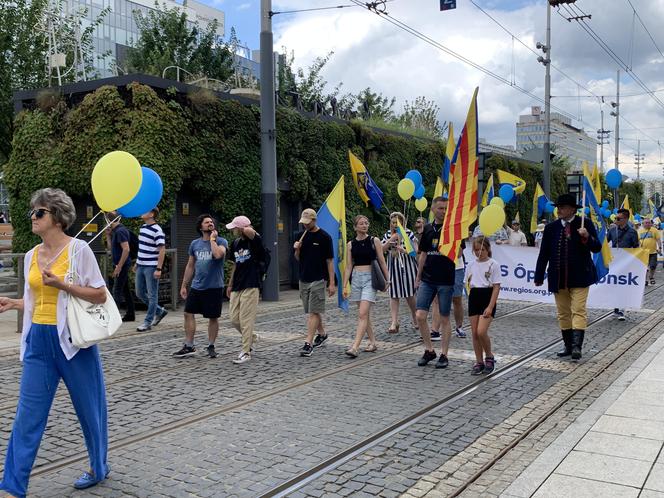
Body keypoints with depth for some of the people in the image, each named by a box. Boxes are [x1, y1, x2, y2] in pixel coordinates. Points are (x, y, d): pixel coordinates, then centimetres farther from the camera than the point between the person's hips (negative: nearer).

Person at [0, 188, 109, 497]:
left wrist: (61, 283, -20)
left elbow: (100, 295, -10)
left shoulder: (78, 249, -9)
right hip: (38, 340, 5)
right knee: (27, 415, 4)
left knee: (88, 408, 10)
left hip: (72, 338, -5)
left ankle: (99, 468, 32)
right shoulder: (32, 255, 9)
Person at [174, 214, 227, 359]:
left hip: (214, 287, -4)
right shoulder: (195, 243, 9)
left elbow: (218, 254, -27)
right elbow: (190, 266, 15)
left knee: (213, 317, 5)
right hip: (196, 287, 4)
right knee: (188, 314, 2)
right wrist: (184, 285, 13)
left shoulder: (221, 241, -4)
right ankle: (189, 347, 13)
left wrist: (212, 239, -13)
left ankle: (210, 346, 19)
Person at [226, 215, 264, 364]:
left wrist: (248, 229, -11)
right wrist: (230, 285, 20)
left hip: (251, 286, -7)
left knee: (246, 320, -6)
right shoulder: (235, 243, 10)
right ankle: (251, 337, 33)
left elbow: (249, 231, -34)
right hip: (237, 287, 7)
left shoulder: (254, 240, -11)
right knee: (234, 320, 9)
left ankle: (245, 352, 3)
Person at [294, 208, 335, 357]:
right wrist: (297, 250, -8)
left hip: (318, 280, -6)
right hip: (304, 279, 6)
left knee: (313, 312, -8)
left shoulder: (324, 237, -8)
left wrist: (332, 283, -11)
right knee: (312, 311, 15)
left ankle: (308, 343, -9)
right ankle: (322, 334, 33)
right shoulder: (301, 236, 8)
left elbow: (329, 261, -7)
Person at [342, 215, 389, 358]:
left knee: (362, 314, -14)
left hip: (370, 278, -4)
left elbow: (382, 261, 3)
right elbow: (348, 267, 8)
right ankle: (373, 343, 25)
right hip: (356, 278, 4)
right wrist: (345, 286, 3)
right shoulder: (351, 244, 7)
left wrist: (387, 280, 3)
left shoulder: (374, 241, -1)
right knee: (365, 314, 12)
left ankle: (355, 347, -17)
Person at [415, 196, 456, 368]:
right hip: (427, 280, 4)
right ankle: (429, 350, 14)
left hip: (446, 281, -4)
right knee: (420, 316, -2)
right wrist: (418, 277, 16)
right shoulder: (428, 229, 9)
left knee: (444, 319, 4)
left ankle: (443, 355, 14)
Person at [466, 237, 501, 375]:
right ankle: (479, 362, 15)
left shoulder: (493, 264, -5)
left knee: (481, 332, -15)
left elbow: (496, 287, -9)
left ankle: (489, 357, 8)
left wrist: (490, 307, -15)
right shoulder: (471, 265, 9)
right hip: (474, 297, 5)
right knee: (475, 333, 4)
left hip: (487, 297, -5)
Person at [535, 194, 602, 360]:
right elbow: (544, 254, 7)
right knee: (563, 313, 10)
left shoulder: (585, 224, -2)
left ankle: (577, 346, -12)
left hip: (579, 277, -4)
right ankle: (568, 345, 19)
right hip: (558, 278, 4)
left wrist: (587, 237, -24)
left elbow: (597, 248, -3)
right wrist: (539, 276, 6)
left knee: (578, 311, -9)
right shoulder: (551, 227, 4)